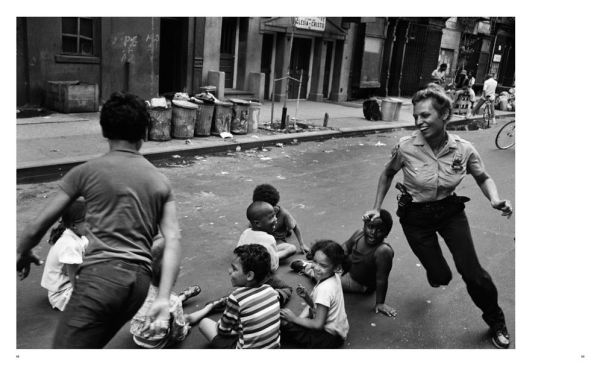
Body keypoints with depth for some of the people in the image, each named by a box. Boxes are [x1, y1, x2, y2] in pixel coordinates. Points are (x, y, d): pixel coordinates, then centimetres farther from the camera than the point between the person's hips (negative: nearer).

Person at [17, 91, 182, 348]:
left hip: (101, 275, -5)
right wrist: (163, 298, -2)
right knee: (90, 345, 23)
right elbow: (173, 242, 1)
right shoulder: (160, 181, 12)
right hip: (140, 281, 6)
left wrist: (22, 254, 27)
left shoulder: (87, 172, 3)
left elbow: (38, 225, 7)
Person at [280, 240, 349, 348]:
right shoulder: (334, 277, -3)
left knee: (286, 326, -12)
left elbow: (318, 324, -24)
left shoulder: (325, 289, -28)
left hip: (331, 337, -9)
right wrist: (306, 297, -10)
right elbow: (316, 306, 7)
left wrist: (294, 318, -15)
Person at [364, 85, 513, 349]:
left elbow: (483, 178, 1)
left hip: (450, 210, 1)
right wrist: (377, 208, -1)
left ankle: (496, 321, 26)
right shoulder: (406, 147, -21)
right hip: (415, 215, -1)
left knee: (472, 273, -3)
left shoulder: (464, 149, -18)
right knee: (441, 277, 4)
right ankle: (434, 269, 45)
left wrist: (495, 199, -19)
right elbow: (388, 174, -1)